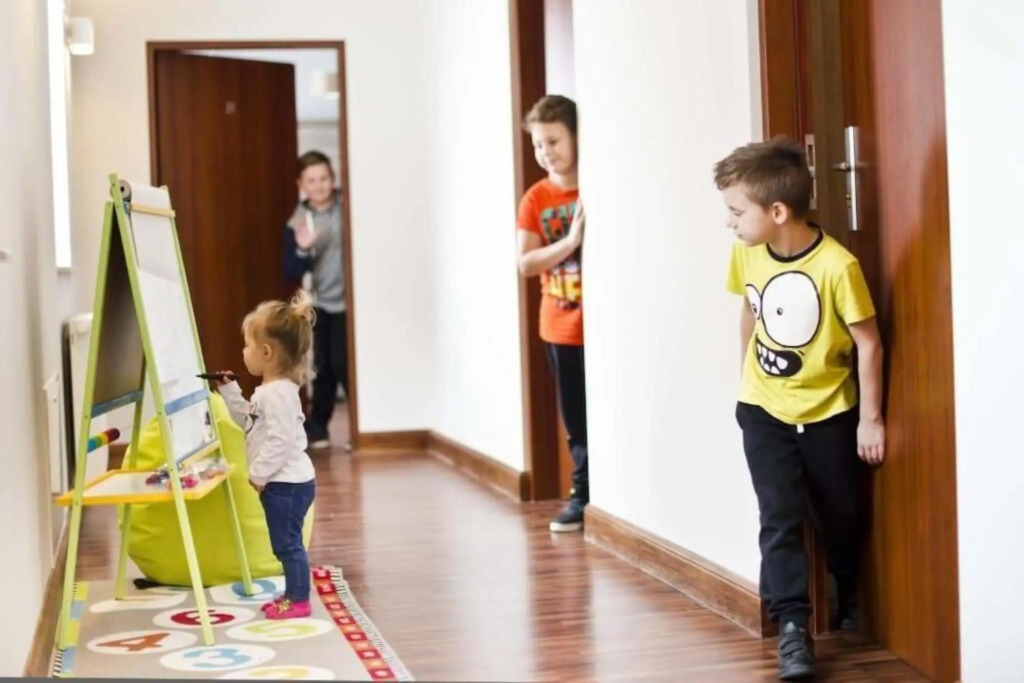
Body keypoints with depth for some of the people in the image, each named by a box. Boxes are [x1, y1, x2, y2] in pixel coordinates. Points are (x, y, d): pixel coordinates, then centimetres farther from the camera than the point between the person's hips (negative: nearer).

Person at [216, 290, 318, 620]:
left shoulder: (279, 392, -21)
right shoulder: (270, 391, 12)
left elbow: (280, 439, -27)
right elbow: (250, 421, 24)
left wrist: (259, 472, -20)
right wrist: (229, 392, 19)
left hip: (287, 483, -11)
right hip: (283, 482, 11)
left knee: (287, 544, -2)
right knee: (286, 544, 18)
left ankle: (299, 600, 6)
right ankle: (292, 594, 27)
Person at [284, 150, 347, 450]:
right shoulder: (297, 223, -1)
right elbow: (292, 274, -3)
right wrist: (303, 250, -21)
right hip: (324, 304, 3)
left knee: (343, 364, -9)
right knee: (324, 367, 6)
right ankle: (316, 428, 20)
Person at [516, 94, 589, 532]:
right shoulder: (535, 199, 2)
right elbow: (526, 264, -7)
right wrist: (570, 242, -19)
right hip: (561, 326, 2)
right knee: (575, 416, 8)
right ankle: (584, 494, 18)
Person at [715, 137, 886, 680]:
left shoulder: (837, 265, -25)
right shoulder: (746, 253, -10)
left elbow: (868, 342, -16)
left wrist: (870, 418, -12)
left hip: (829, 412, -2)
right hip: (764, 409, 2)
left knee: (840, 517, 14)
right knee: (780, 518, -7)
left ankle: (851, 604, 39)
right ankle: (792, 628, -2)